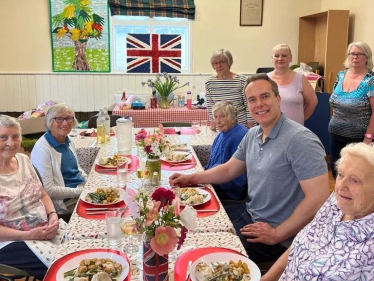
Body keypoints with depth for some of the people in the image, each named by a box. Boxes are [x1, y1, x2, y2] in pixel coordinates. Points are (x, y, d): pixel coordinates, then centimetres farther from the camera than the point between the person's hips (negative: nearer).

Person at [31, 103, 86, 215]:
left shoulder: (68, 142, 8)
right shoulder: (42, 148, -17)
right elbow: (48, 190, -20)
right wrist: (79, 191, -18)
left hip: (82, 190, 8)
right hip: (66, 203, -8)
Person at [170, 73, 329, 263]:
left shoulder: (300, 140, -23)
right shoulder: (252, 134, 4)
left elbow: (319, 198, -26)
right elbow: (229, 169, 17)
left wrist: (278, 234, -21)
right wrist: (191, 178, 6)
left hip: (276, 237, -8)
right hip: (250, 215, 8)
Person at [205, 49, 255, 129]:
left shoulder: (242, 80, -9)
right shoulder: (209, 82, 0)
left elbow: (249, 105, -7)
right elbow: (210, 106, 7)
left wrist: (249, 128, -8)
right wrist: (213, 123, 5)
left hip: (242, 125, -2)